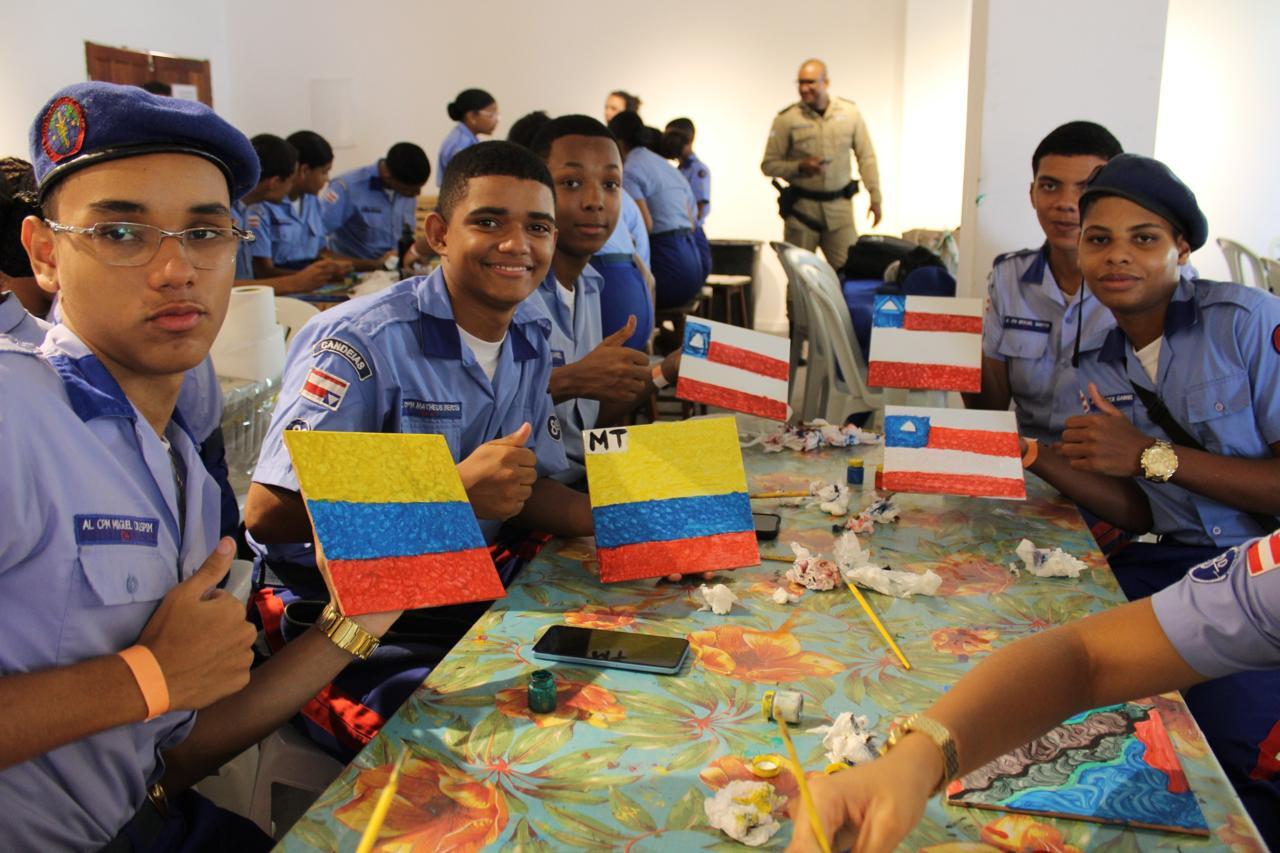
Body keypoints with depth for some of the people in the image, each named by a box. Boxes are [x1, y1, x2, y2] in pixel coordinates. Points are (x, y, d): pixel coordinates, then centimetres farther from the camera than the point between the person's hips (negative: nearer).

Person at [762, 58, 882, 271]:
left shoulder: (850, 113, 4)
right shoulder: (787, 119, -4)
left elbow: (866, 157, 9)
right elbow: (768, 165, 0)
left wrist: (875, 197, 5)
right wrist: (799, 167, -16)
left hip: (839, 206, 2)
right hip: (801, 208, -1)